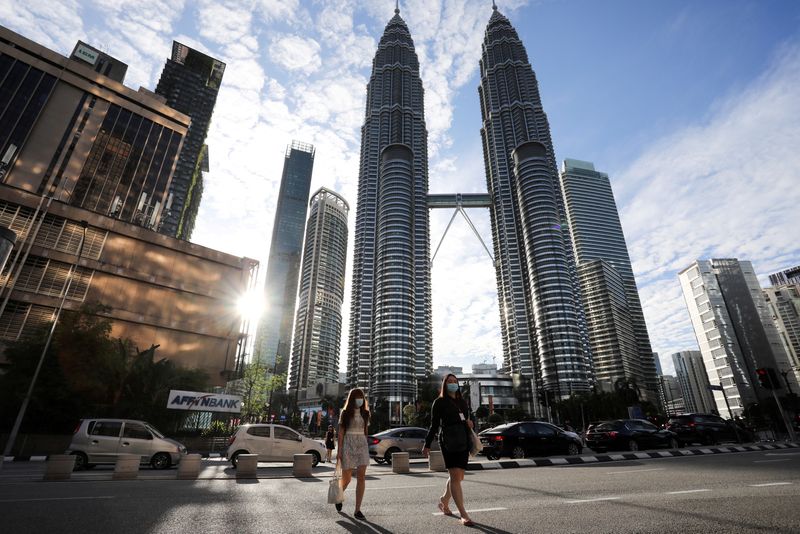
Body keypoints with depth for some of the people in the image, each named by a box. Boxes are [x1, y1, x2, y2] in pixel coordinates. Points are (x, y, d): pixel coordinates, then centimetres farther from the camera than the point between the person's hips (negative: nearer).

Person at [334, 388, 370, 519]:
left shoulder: (365, 413, 9)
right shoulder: (345, 413, -1)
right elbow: (340, 434, -3)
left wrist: (365, 449, 15)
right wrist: (339, 452, -8)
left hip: (362, 446, 3)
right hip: (348, 445, -3)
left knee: (361, 477, -4)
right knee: (346, 478, 6)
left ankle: (357, 510, 4)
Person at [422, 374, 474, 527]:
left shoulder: (462, 402, 18)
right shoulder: (439, 402, 2)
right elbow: (434, 425, 2)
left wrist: (469, 423, 2)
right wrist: (427, 445, -1)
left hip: (464, 442, 6)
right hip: (449, 442, -6)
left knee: (457, 477, 12)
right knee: (455, 477, -11)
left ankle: (444, 501, 35)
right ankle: (464, 515, -8)